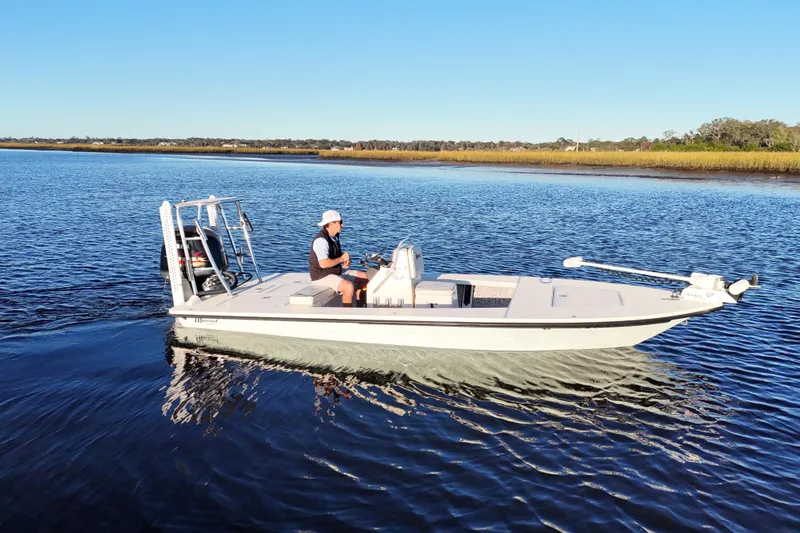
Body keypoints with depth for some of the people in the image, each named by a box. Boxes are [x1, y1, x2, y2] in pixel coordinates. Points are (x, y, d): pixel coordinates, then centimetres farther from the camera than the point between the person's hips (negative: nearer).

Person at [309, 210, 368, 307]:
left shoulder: (334, 237, 8)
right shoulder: (321, 240, -23)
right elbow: (324, 264, -36)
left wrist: (345, 262, 0)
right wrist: (342, 259, -21)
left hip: (337, 273, 10)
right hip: (322, 276, -10)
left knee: (364, 277, 9)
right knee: (349, 286, -32)